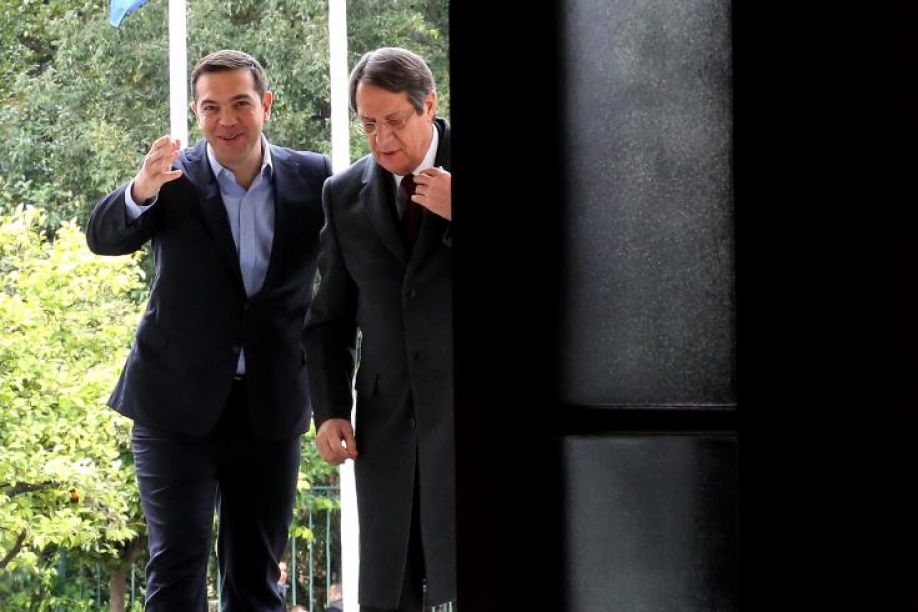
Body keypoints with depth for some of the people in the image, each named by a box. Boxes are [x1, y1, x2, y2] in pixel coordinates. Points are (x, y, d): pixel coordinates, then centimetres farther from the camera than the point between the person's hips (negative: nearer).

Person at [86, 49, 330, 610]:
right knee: (178, 562, -6)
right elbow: (104, 239, -19)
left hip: (272, 405, 2)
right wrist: (140, 191, -40)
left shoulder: (312, 179, 0)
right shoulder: (175, 179, -6)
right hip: (179, 401, -2)